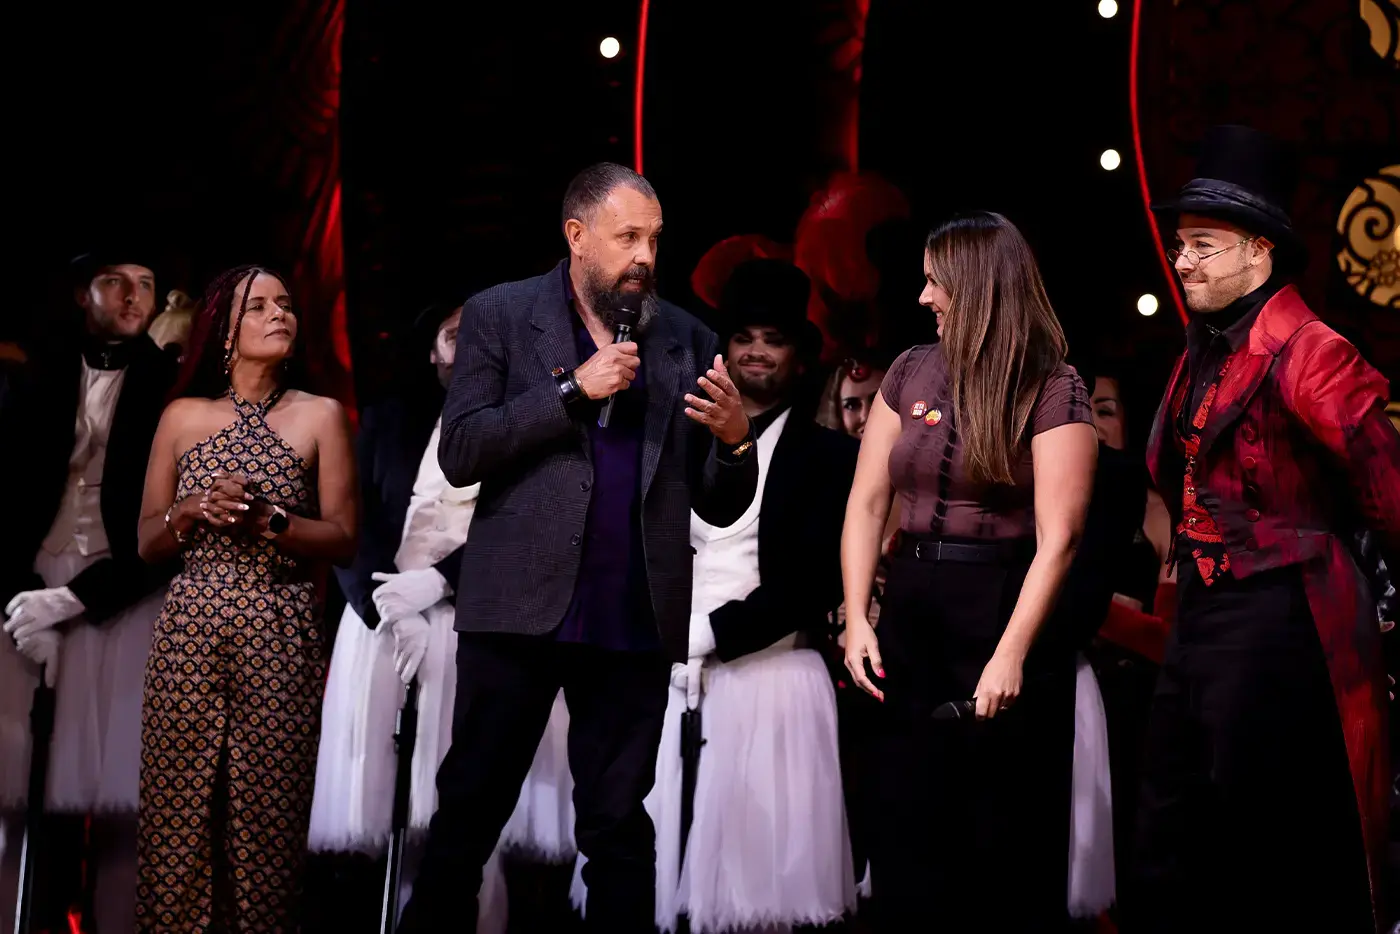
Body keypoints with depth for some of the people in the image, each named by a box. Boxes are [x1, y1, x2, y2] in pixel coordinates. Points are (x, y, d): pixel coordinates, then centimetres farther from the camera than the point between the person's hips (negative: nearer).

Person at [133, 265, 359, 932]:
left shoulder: (320, 417, 5)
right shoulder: (183, 416, 10)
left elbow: (344, 541, 1)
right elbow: (147, 544, 11)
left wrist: (268, 521, -13)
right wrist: (194, 512, -8)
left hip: (279, 639, -1)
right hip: (189, 634, 1)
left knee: (264, 819, -3)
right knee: (178, 812, -1)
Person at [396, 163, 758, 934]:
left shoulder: (688, 342, 11)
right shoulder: (500, 316, 4)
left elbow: (718, 507, 11)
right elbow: (459, 453, -6)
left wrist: (735, 438, -10)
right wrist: (574, 389, -12)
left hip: (635, 619, 2)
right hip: (520, 606, -2)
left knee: (618, 825, 6)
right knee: (468, 811, 3)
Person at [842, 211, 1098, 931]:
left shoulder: (1052, 390, -8)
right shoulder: (911, 374, 8)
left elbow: (1057, 538, -15)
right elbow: (866, 503, 7)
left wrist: (1010, 655, -22)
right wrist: (857, 619, -3)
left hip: (1005, 610, -5)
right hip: (911, 616, 5)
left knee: (1006, 843, 3)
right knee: (907, 835, 9)